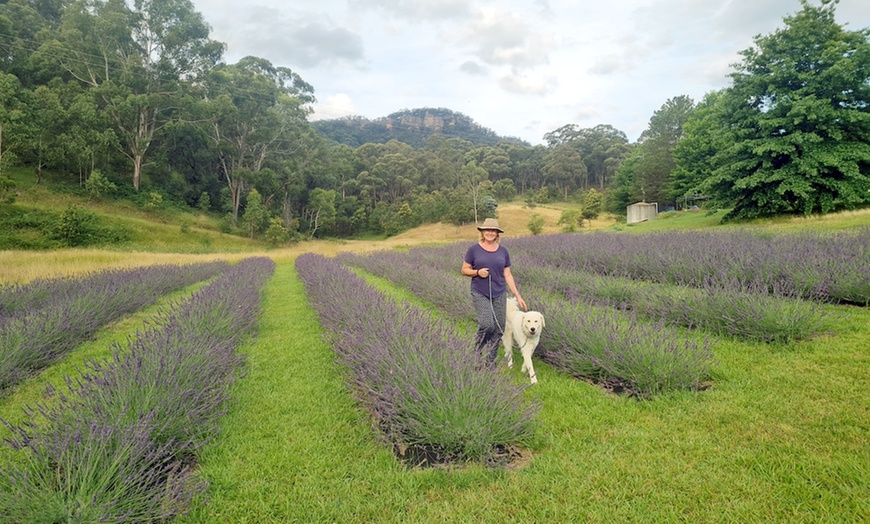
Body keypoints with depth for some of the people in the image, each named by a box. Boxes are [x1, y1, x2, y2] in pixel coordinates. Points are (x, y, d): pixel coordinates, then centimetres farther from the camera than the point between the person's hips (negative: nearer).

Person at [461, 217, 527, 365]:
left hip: (499, 294, 3)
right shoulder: (474, 249, -1)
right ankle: (477, 350, 8)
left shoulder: (503, 251, 7)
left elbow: (507, 275, 9)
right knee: (487, 324, -21)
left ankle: (490, 362, 17)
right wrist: (477, 272, -16)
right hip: (480, 294, -3)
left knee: (498, 329, 1)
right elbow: (464, 270, 3)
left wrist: (518, 296, 5)